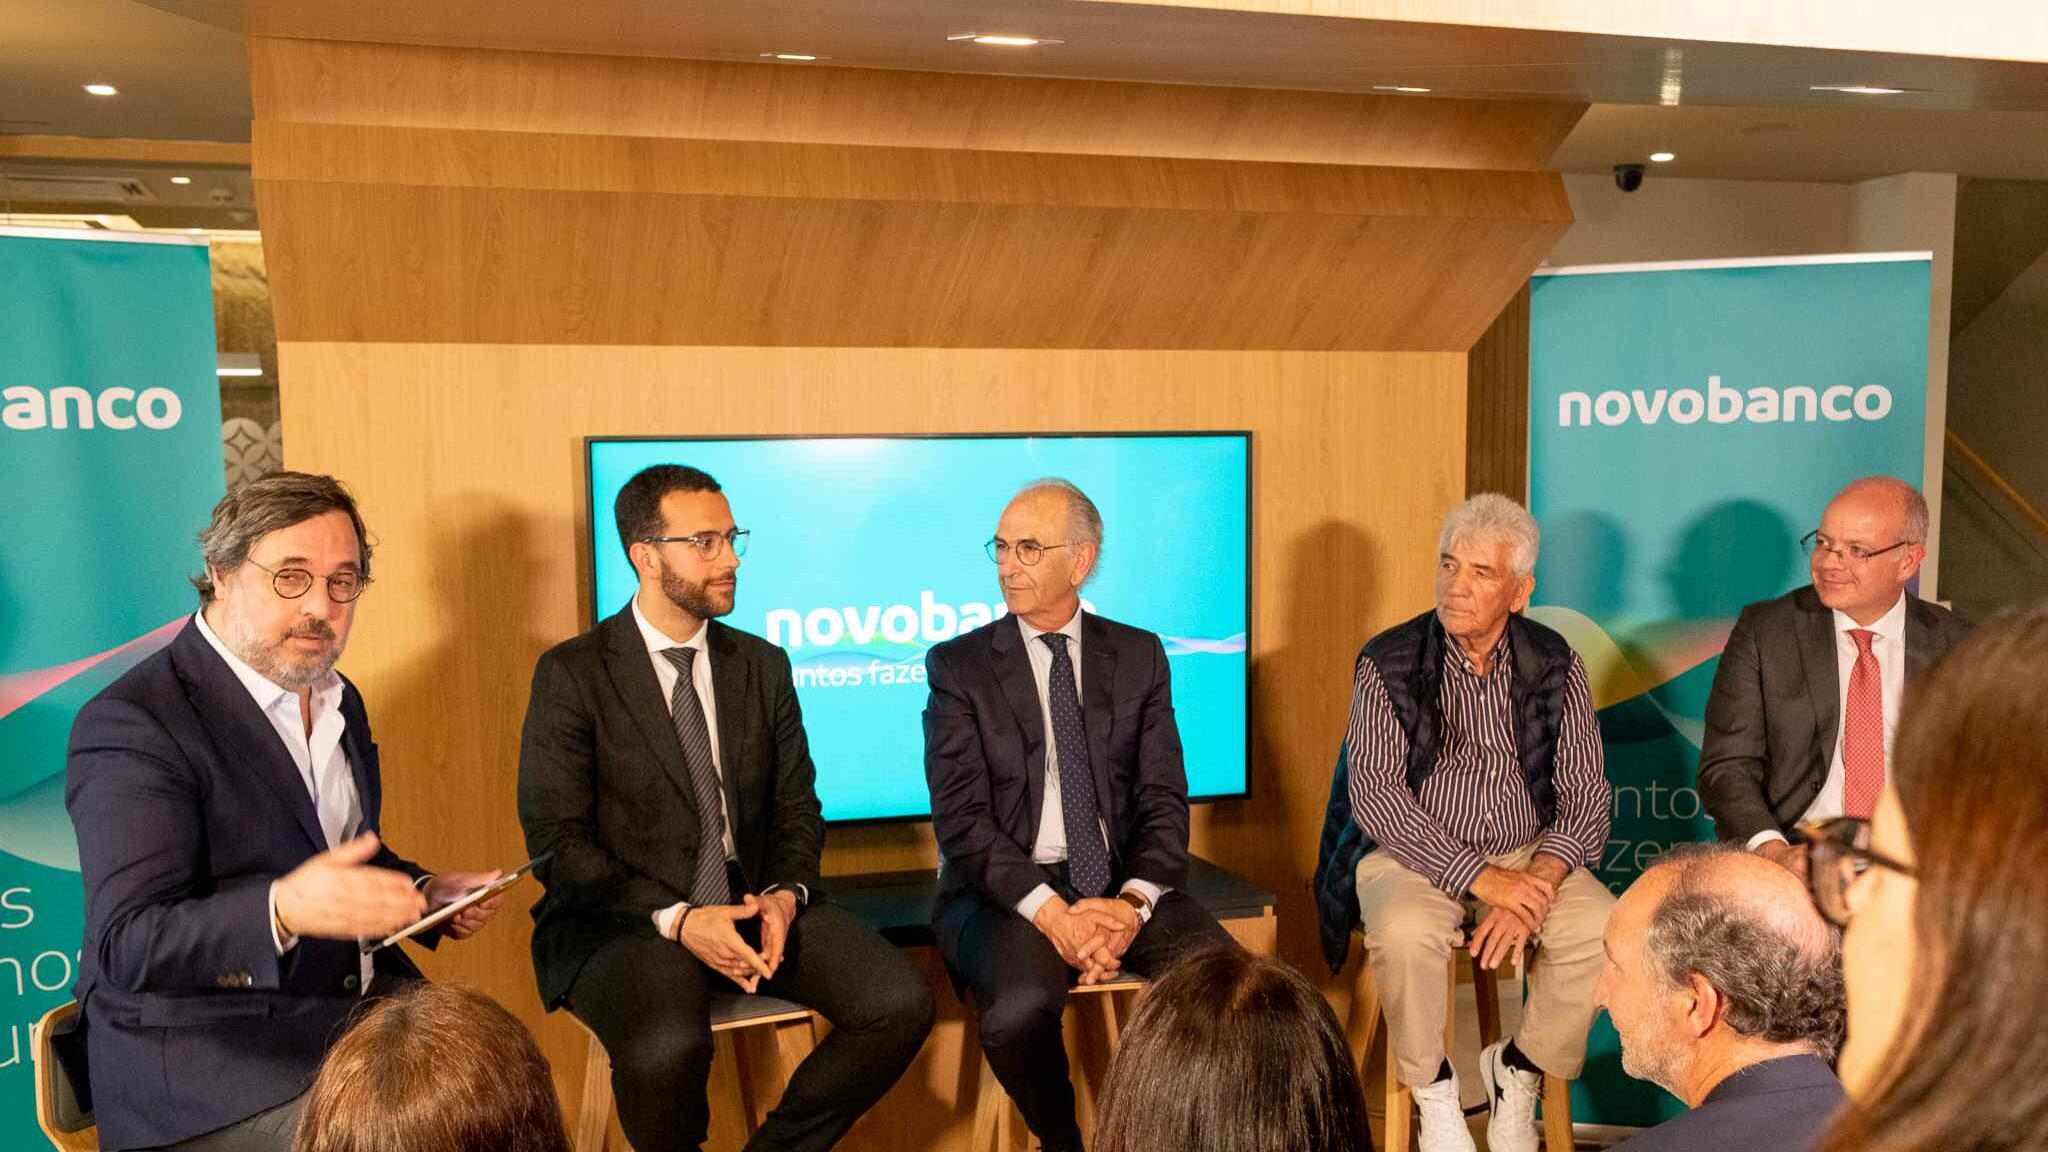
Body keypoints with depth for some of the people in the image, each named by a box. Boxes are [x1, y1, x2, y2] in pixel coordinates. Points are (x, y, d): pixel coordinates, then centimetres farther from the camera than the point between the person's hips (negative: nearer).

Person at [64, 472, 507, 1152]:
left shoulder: (338, 701, 11)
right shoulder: (131, 724, -14)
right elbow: (128, 945, -21)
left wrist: (426, 894, 2)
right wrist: (285, 909, -39)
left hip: (360, 1005, 7)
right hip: (205, 1059, -7)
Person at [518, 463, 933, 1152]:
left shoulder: (764, 666, 10)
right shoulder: (573, 674, -4)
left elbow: (797, 809, 11)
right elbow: (556, 839, -9)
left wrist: (785, 894, -10)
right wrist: (676, 918, -20)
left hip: (754, 905, 5)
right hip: (626, 916, -4)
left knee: (901, 1004, -16)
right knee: (667, 1046, -35)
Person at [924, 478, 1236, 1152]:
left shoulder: (1139, 657, 9)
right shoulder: (958, 666, 2)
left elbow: (1163, 799, 4)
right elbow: (961, 816, -7)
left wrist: (1133, 901, -15)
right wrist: (1050, 911, -19)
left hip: (1122, 887, 2)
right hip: (1007, 891, -2)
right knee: (1021, 1009, -32)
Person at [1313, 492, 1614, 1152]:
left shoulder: (1555, 665, 1)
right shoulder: (1387, 662, -8)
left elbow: (1585, 794, -1)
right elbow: (1375, 795, -14)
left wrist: (1536, 885, -19)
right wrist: (1481, 877, -22)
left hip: (1530, 852, 3)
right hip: (1416, 852, -3)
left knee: (1605, 928, -23)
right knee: (1404, 932, -33)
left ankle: (1519, 1069, 4)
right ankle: (1432, 1089, -4)